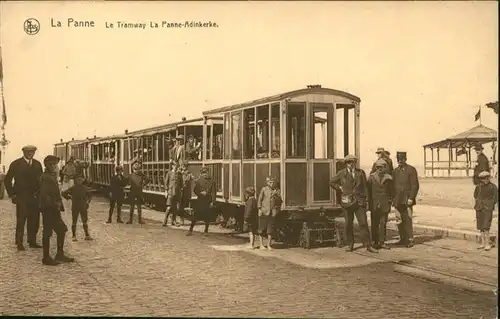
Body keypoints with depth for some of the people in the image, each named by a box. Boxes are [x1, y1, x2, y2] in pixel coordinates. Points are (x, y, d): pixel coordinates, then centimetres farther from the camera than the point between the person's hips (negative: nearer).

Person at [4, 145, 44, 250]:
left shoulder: (37, 164, 11)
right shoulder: (16, 164, -3)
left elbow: (41, 179, 16)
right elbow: (7, 180, 0)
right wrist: (12, 194, -4)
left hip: (35, 197, 4)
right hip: (21, 198, -4)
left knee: (34, 221, 6)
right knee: (21, 220, -2)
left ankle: (32, 241, 17)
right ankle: (19, 243, 7)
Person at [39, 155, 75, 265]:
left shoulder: (52, 176, 14)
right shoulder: (46, 178, -17)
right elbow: (45, 195, -24)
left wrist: (59, 205, 11)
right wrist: (54, 205, -22)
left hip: (54, 210, 10)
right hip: (49, 210, -10)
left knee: (62, 230, 13)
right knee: (47, 233, -1)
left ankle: (60, 254, 21)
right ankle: (46, 258, 8)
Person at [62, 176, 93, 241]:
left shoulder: (84, 188, 3)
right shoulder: (72, 188, -7)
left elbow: (90, 194, 19)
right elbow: (64, 193, -4)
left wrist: (88, 201, 6)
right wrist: (69, 198, -5)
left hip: (83, 207, 3)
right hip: (75, 208, -3)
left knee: (85, 222, 8)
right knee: (74, 222, 3)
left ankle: (87, 235, 14)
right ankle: (74, 236, 10)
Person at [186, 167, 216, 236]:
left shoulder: (212, 181, 0)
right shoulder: (198, 180, 3)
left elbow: (213, 192, -3)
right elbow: (195, 190, 8)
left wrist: (213, 202, -10)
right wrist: (200, 193, -10)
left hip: (208, 201, 0)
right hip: (200, 200, 0)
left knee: (207, 217, 5)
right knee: (196, 215, -2)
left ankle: (206, 231, 21)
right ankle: (190, 230, 6)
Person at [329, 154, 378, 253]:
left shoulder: (361, 172, 7)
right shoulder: (342, 173, 4)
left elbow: (364, 187, 8)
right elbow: (332, 182, 14)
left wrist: (365, 199, 3)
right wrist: (340, 188, 4)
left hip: (359, 201, 0)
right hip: (347, 201, 0)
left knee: (363, 223, -5)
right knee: (348, 224, 7)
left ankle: (368, 245, -2)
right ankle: (350, 245, 18)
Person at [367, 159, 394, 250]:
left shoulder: (388, 178, 6)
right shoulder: (371, 177, 4)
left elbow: (391, 191, 11)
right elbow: (368, 190, 5)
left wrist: (390, 200, 2)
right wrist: (369, 202, 1)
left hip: (385, 204, 1)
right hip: (374, 204, -1)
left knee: (383, 223, 2)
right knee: (374, 224, 2)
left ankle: (382, 242, 8)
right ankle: (375, 241, 8)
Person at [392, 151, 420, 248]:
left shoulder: (411, 170, -1)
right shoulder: (395, 171, 15)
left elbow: (415, 185, -6)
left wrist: (411, 198, -13)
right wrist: (392, 199, 10)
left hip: (407, 199, -5)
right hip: (397, 200, 5)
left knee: (408, 220, -8)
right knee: (399, 221, 5)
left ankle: (410, 240, -3)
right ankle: (403, 238, 14)